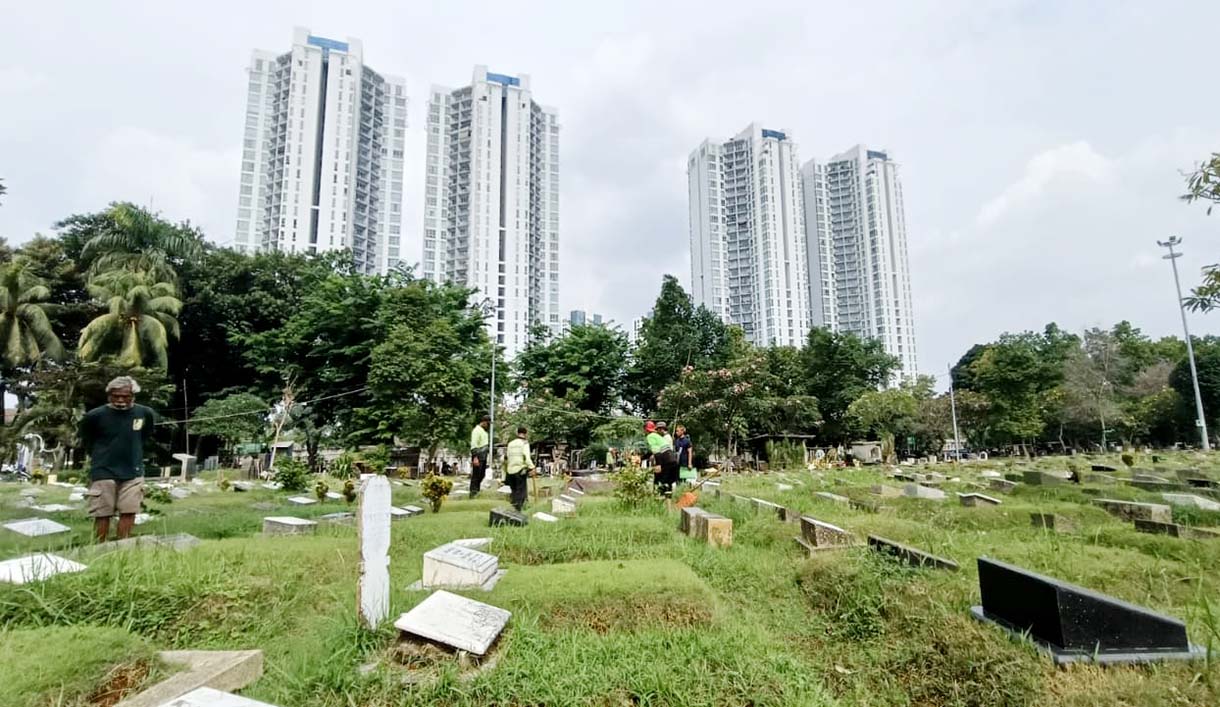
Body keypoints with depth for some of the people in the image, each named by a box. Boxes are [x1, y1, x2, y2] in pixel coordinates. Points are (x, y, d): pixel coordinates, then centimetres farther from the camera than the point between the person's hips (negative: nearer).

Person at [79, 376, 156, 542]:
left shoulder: (146, 414, -5)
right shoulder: (95, 416, -12)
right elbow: (86, 442, 7)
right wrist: (100, 456, 15)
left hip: (133, 473, 2)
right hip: (103, 473, -2)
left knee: (129, 512, 5)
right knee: (102, 514, 5)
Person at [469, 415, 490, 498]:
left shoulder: (484, 431, 17)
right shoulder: (477, 430, -12)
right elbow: (473, 445, -18)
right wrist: (475, 457, -24)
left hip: (483, 456, 9)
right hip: (478, 457, -9)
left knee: (482, 475, 14)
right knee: (476, 475, -4)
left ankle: (477, 490, 26)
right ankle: (473, 493, 1)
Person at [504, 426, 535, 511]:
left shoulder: (510, 443, 15)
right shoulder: (524, 443, -3)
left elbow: (506, 458, 14)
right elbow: (526, 457, -16)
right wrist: (531, 467, -17)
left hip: (510, 470, 6)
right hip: (520, 470, -6)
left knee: (513, 491, 17)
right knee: (520, 491, 1)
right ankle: (517, 510, -5)